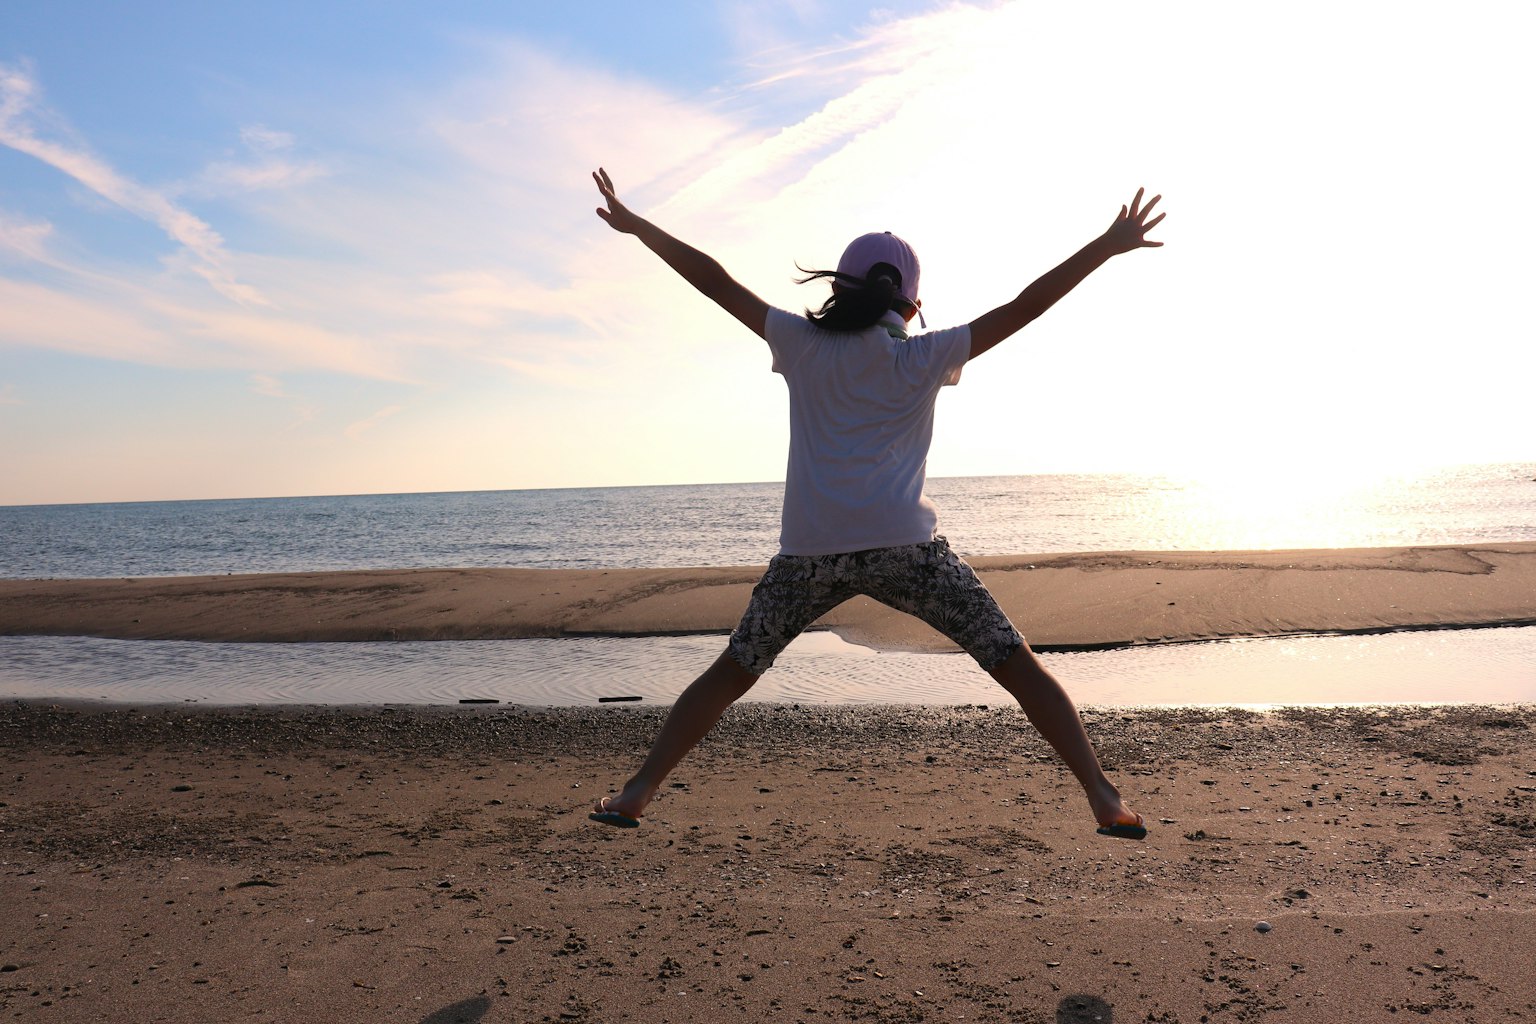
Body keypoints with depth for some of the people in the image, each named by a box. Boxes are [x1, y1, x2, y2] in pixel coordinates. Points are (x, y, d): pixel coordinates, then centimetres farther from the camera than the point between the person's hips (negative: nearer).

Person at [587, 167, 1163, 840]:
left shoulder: (802, 344, 12)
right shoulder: (926, 357, 9)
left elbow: (715, 281, 16)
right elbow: (1024, 307, 10)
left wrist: (636, 225, 24)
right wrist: (1109, 246, 18)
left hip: (809, 551, 2)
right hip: (901, 544, -1)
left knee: (730, 673, 16)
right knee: (1018, 666, 7)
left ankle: (636, 794, 17)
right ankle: (1106, 802, 5)